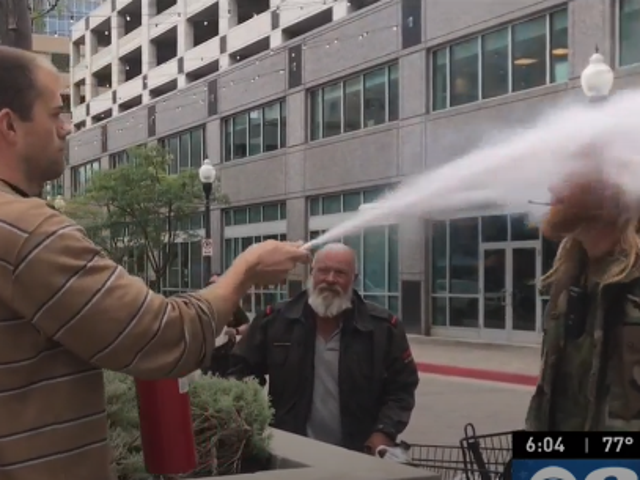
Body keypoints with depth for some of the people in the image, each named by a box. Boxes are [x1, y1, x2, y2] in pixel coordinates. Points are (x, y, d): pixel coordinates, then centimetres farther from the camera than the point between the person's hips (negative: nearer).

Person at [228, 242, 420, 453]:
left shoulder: (383, 328, -4)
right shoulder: (274, 320, -2)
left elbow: (401, 388, 1)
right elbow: (242, 371, 6)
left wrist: (385, 432, -13)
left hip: (356, 454, 0)